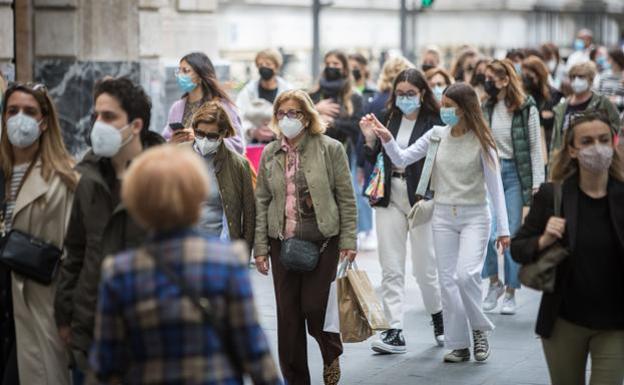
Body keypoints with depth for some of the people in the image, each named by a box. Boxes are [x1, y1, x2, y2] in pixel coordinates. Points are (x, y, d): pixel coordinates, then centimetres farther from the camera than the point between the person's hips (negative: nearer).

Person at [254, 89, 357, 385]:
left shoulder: (330, 149, -2)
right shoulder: (270, 154, 7)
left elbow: (346, 198, -1)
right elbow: (261, 202, 8)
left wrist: (348, 240, -5)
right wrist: (260, 246, 4)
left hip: (322, 241, -3)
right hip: (283, 241, 3)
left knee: (314, 305, -6)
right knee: (288, 313, 4)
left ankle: (331, 353, 26)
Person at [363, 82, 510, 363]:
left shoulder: (481, 141, -8)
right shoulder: (437, 135, 1)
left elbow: (495, 185, -6)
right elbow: (401, 159, 1)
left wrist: (503, 229, -9)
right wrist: (386, 138, -18)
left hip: (474, 216, -4)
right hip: (442, 215, 4)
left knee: (466, 274, -19)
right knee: (448, 281, 4)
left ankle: (479, 329, 6)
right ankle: (459, 345, 13)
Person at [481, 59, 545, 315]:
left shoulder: (526, 108, -4)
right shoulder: (486, 108, 6)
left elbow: (535, 148, -3)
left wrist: (537, 183, -8)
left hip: (515, 173, -2)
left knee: (512, 235, 2)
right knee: (488, 233, -9)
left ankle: (510, 293, 13)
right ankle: (494, 283, 13)